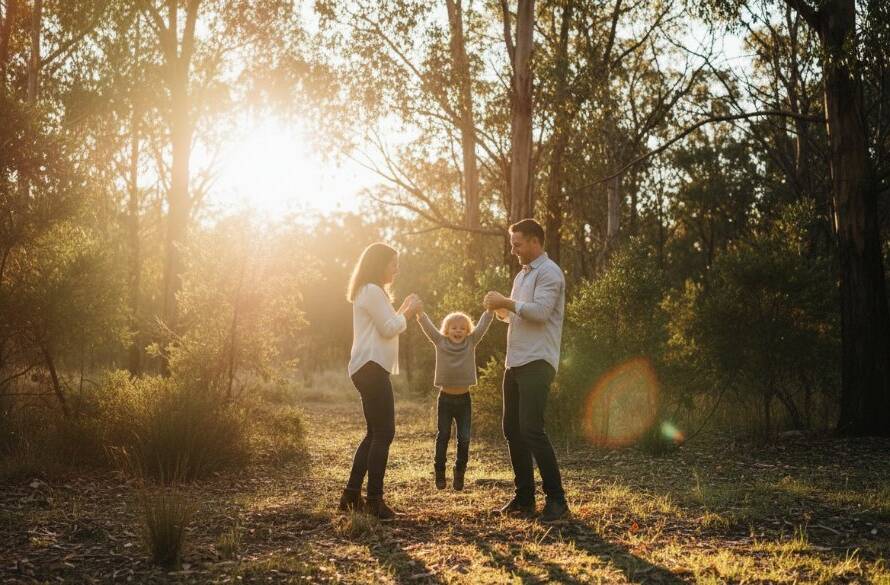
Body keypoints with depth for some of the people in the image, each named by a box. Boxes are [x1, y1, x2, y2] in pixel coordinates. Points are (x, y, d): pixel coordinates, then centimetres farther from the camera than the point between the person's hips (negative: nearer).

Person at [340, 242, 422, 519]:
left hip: (370, 369, 11)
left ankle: (352, 494, 14)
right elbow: (389, 328, -15)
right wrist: (409, 311, -1)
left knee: (375, 433, 14)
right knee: (384, 434, -11)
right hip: (371, 368, -11)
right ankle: (374, 500, -12)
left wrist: (404, 310, 17)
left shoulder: (370, 292, 23)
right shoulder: (372, 291, -10)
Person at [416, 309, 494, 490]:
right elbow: (427, 325, -8)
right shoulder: (440, 342, -1)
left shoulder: (471, 343, 1)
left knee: (464, 439, 1)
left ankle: (459, 473, 14)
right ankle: (439, 472, 18)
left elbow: (482, 325, -5)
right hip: (445, 398, -1)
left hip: (463, 399, 1)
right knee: (443, 436, 7)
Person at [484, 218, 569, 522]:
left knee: (531, 429, -15)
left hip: (537, 363, -9)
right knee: (512, 429, 9)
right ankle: (524, 497, 17)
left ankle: (556, 498, -6)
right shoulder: (522, 274, 20)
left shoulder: (549, 272, -9)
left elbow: (540, 311, -21)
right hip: (514, 362, 9)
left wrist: (506, 302, -14)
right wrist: (500, 308, 4)